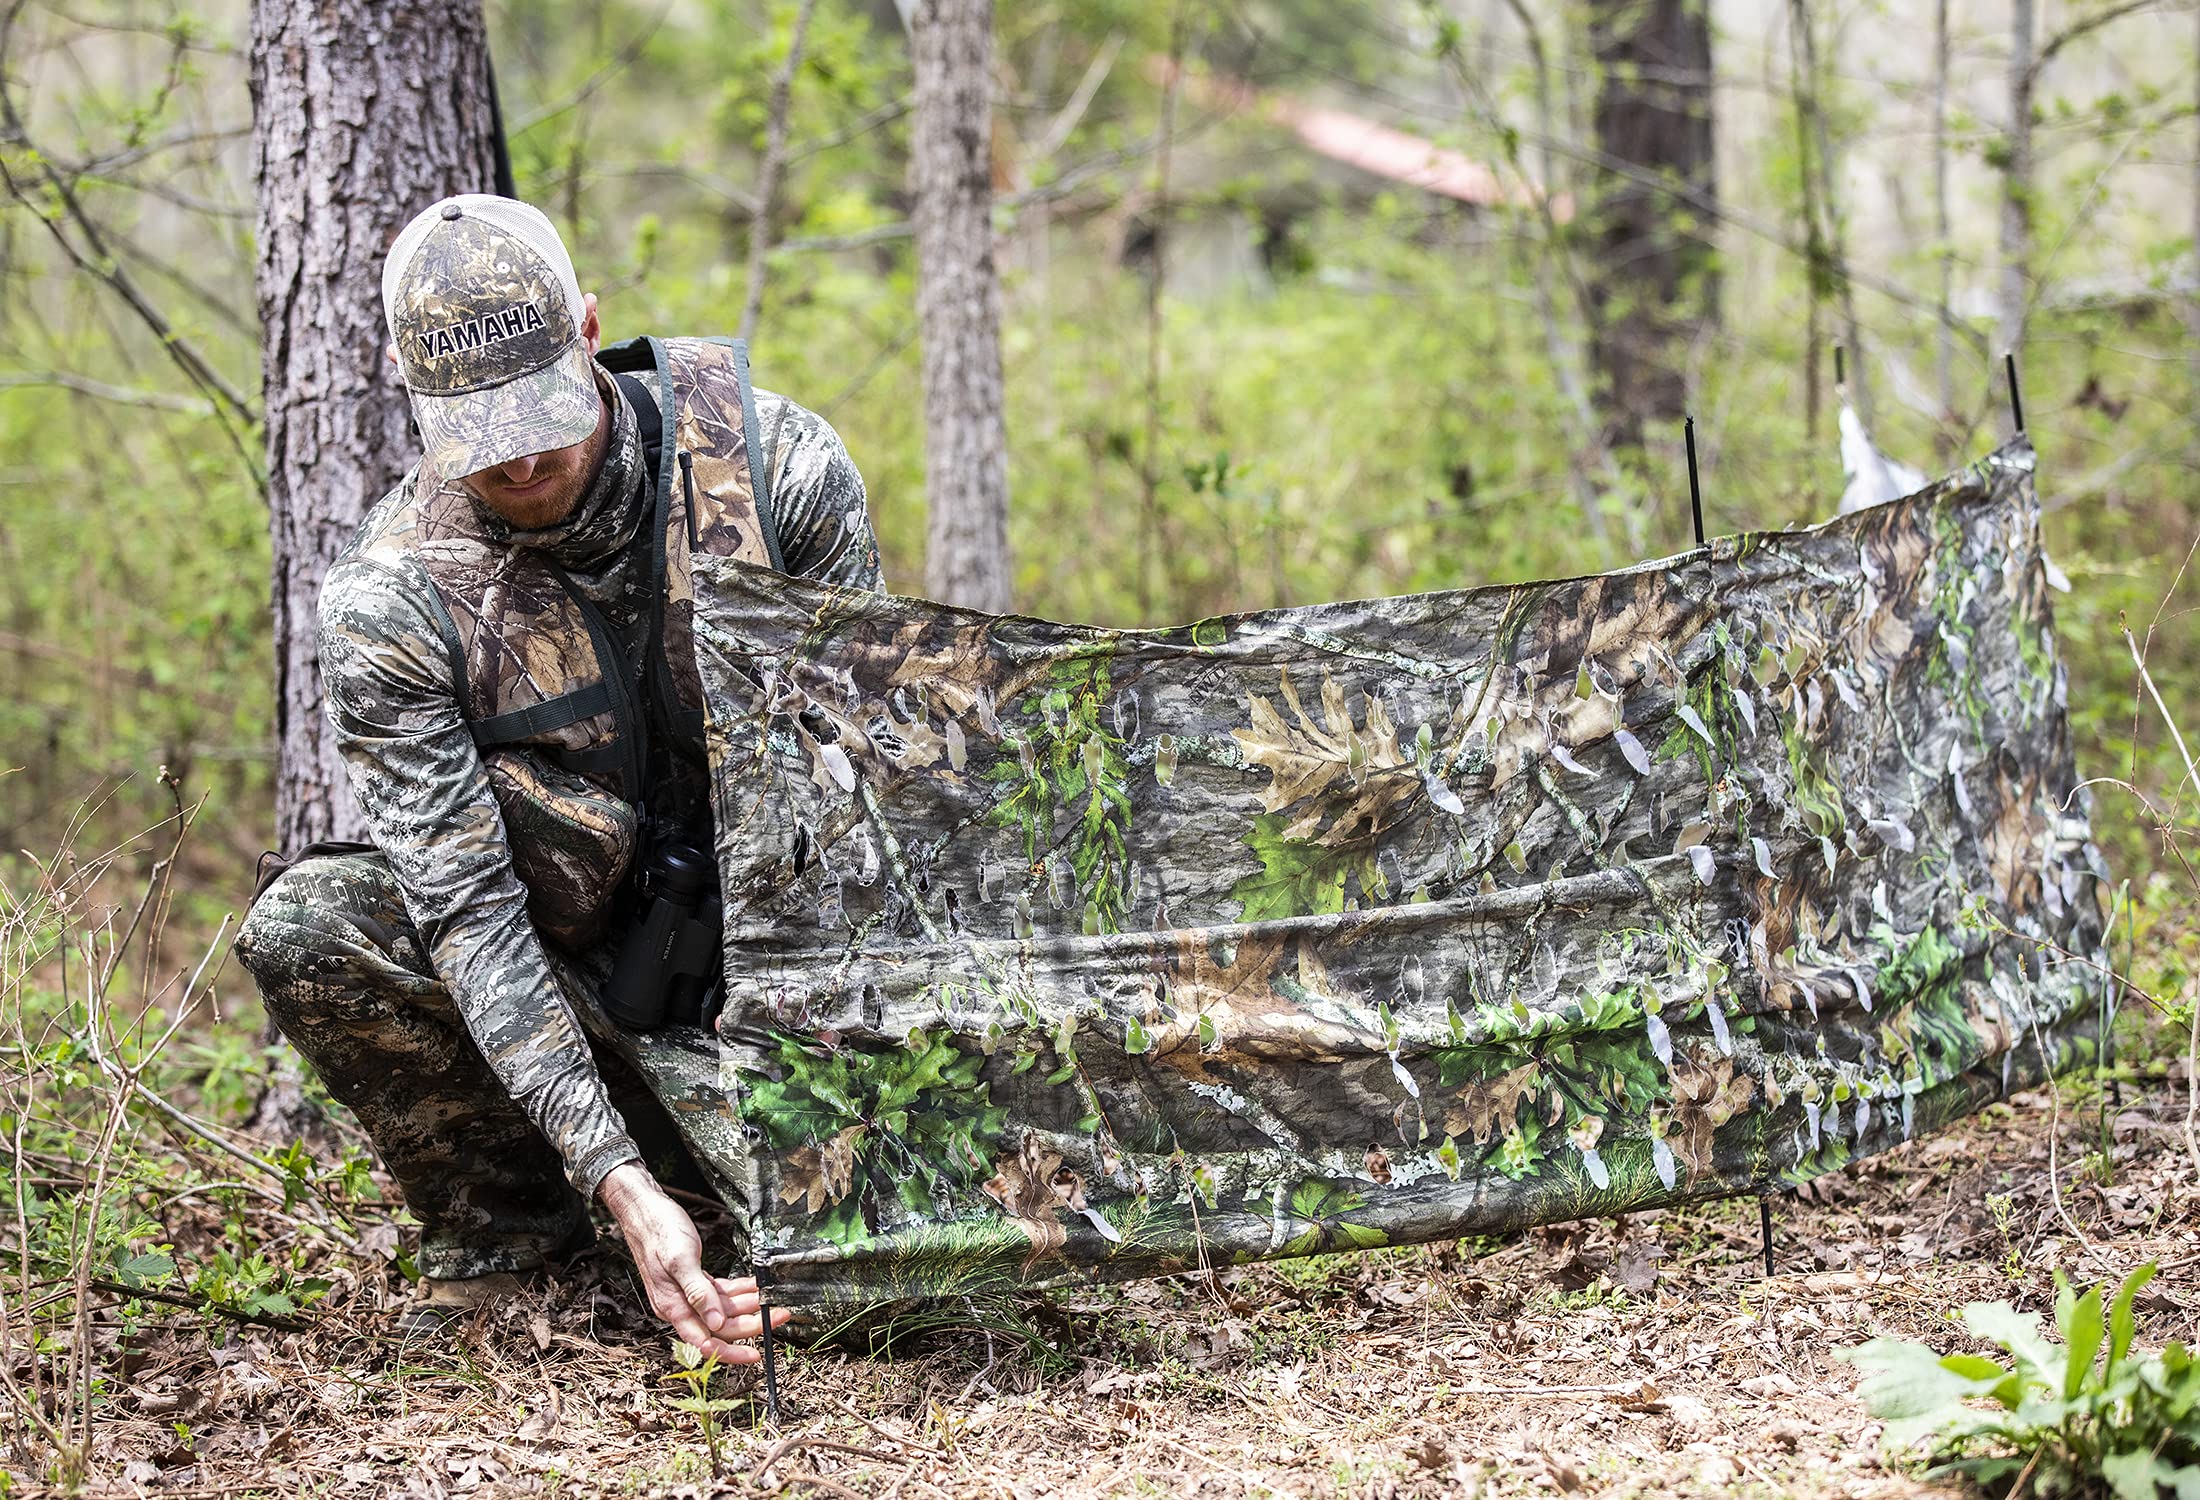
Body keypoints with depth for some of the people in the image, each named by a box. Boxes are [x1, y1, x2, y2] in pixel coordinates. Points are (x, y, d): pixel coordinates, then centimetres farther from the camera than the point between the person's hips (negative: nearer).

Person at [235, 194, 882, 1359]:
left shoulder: (776, 462, -17)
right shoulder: (389, 599, -20)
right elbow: (469, 911, -26)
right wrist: (619, 1186, -37)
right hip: (574, 972, -1)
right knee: (302, 931, -27)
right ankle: (508, 1222, -2)